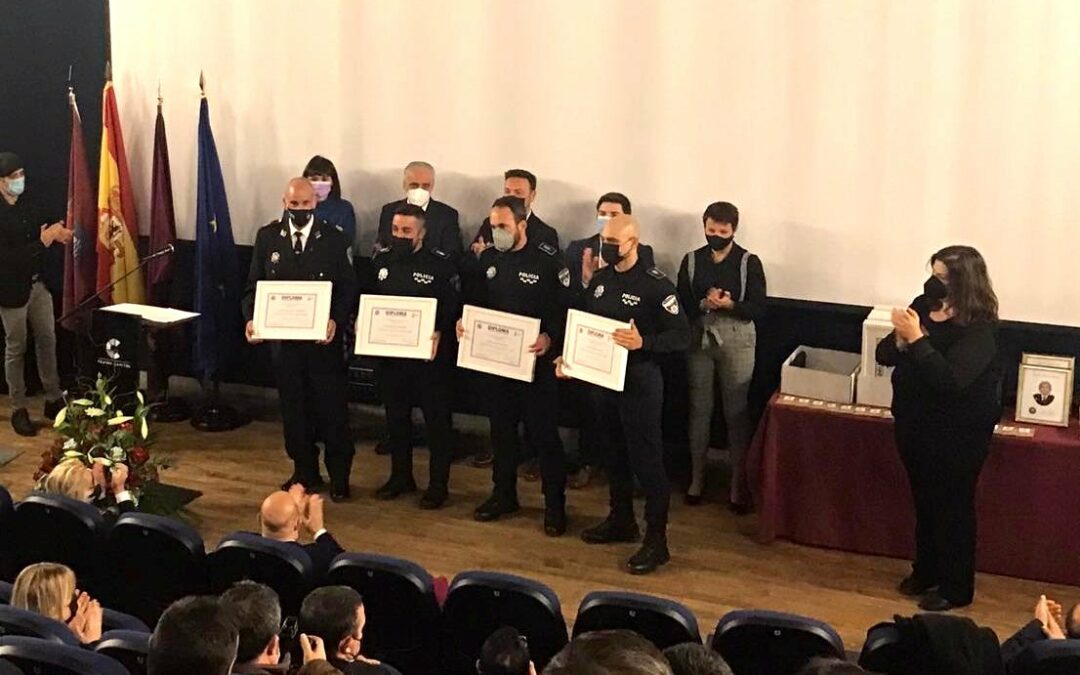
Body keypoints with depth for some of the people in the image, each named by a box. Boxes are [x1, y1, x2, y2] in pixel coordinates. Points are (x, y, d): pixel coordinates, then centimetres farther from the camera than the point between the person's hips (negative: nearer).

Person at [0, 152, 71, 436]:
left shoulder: (26, 205, 3)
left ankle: (53, 400, 25)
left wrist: (56, 233, -7)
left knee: (47, 341, 13)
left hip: (39, 284, 7)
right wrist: (42, 242, -27)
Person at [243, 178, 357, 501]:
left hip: (324, 337, -2)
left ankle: (339, 475, 16)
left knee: (332, 408, 3)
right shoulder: (267, 237, 2)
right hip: (283, 337, 2)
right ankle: (305, 471, 25)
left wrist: (336, 320, -19)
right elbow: (254, 285, 5)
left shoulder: (333, 238, -2)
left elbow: (348, 287, -3)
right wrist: (251, 319, -13)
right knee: (293, 408, 11)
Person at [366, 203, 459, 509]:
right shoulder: (381, 259, 3)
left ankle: (438, 484, 17)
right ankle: (400, 476, 31)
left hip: (429, 354, -4)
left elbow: (453, 307, -12)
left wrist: (440, 333, -26)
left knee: (436, 420, 6)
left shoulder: (440, 263, -10)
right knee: (396, 417, 16)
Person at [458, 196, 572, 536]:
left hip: (535, 359, -5)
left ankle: (555, 504, 11)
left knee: (543, 432, 0)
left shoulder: (548, 260, -12)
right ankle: (504, 494, 30)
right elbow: (476, 301, 14)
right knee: (501, 427, 15)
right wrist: (464, 322, -5)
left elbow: (565, 309, -13)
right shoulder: (488, 258, 6)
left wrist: (550, 337, -29)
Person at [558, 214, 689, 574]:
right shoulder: (599, 279, 7)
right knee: (614, 453, 19)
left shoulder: (656, 285, -14)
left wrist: (643, 343, -29)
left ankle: (656, 540, 5)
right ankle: (621, 520, 35)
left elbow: (682, 335, -16)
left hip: (639, 381, -7)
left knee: (646, 460, -2)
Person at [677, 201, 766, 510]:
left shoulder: (749, 262, -4)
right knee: (699, 408, 9)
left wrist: (729, 304, -24)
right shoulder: (691, 260, 4)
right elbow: (681, 304, -1)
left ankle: (738, 482, 9)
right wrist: (705, 304, -20)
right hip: (699, 339, 2)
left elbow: (758, 309, -8)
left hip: (737, 341, -2)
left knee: (737, 412, 1)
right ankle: (697, 476, 21)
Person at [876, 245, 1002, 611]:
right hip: (914, 424, 7)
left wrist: (917, 339, -32)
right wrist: (900, 340, -20)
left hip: (957, 435, -6)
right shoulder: (923, 305, -3)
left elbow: (951, 380, -34)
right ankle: (925, 572, 38)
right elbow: (884, 355, 1)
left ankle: (956, 588, 22)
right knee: (924, 502, 21)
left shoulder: (979, 329, -21)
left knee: (953, 508, 7)